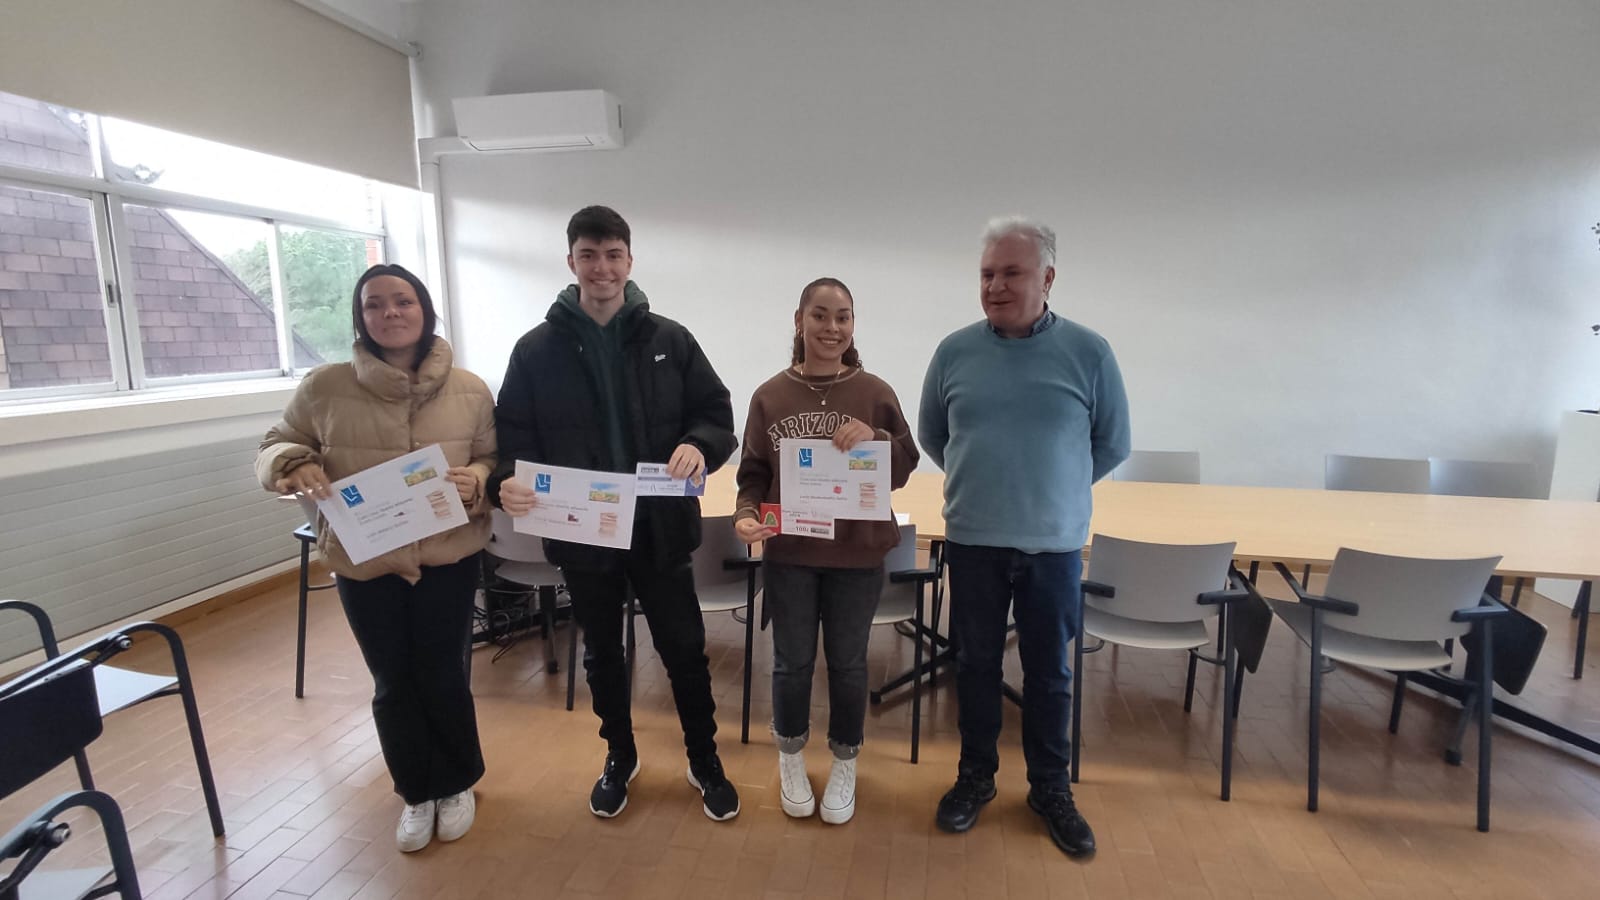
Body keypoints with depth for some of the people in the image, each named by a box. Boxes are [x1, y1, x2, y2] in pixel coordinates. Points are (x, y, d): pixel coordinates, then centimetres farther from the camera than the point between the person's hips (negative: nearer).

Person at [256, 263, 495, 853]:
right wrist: (296, 467, -16)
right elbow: (273, 450, 6)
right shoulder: (324, 387, -5)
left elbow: (497, 461, 3)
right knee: (393, 684, 13)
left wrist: (476, 481, -19)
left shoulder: (470, 390, -3)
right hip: (363, 562, 1)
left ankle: (457, 784, 37)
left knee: (443, 677, 11)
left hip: (448, 559, 0)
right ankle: (417, 794, 37)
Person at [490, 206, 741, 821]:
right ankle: (620, 756, 42)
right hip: (579, 532, 1)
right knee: (601, 652, 18)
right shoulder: (537, 349, -1)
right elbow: (512, 435, -1)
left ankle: (705, 762, 33)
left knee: (684, 649, 10)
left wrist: (698, 445, -23)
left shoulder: (669, 340, -1)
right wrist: (507, 482, -22)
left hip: (660, 528, 0)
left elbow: (718, 416, -1)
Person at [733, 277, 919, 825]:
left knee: (848, 663, 13)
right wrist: (747, 514, -18)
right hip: (788, 553, 0)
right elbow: (753, 472, 0)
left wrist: (875, 440, -22)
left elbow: (904, 470, -3)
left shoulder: (875, 393, -4)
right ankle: (791, 758, 39)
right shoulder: (771, 395, -2)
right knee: (792, 662, 14)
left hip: (857, 553, 0)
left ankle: (844, 765, 36)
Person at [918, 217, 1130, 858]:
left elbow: (1112, 444, 6)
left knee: (1049, 672, 12)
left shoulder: (1088, 353, -5)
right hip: (972, 541, 1)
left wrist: (1053, 488, 11)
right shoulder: (954, 352, -2)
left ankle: (1051, 788, 32)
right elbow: (931, 437, 12)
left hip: (1054, 544, 0)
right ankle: (975, 776, 33)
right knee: (976, 664, 13)